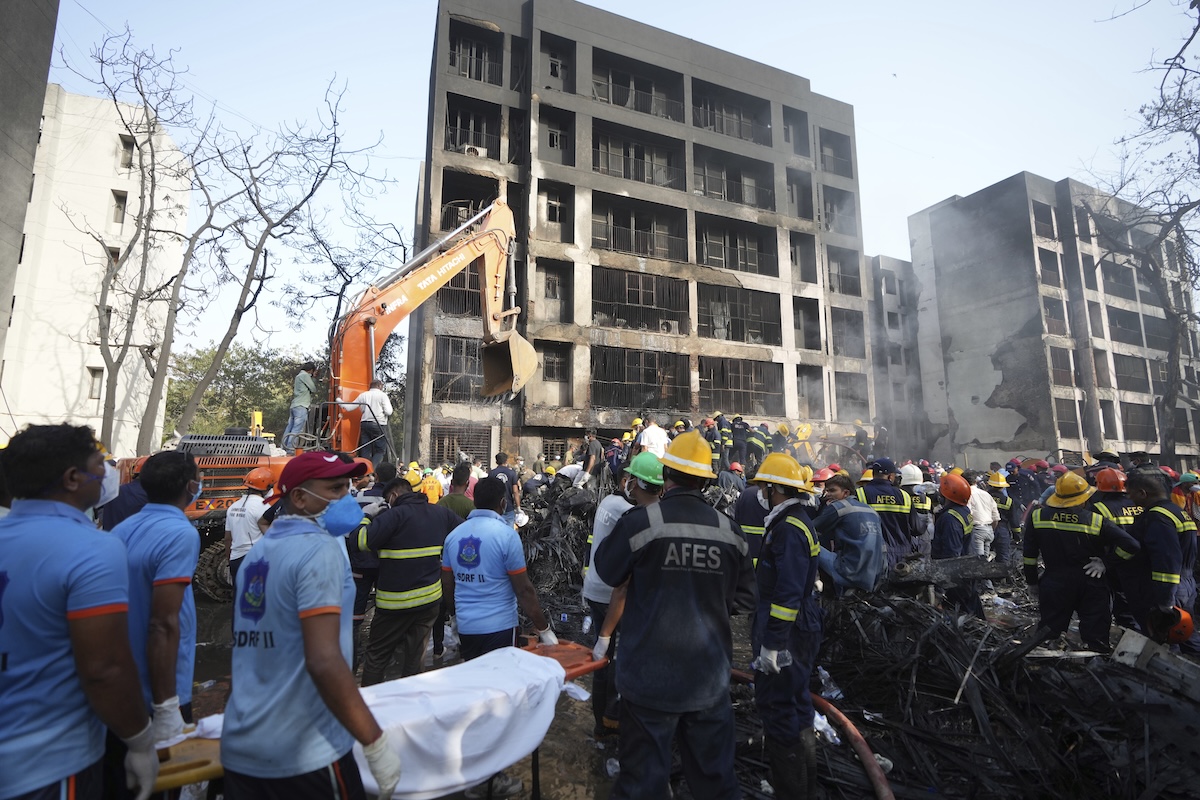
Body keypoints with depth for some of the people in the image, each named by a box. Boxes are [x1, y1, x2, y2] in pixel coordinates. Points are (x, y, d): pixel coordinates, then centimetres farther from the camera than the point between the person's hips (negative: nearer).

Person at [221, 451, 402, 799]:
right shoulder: (320, 549, -17)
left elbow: (250, 649, 17)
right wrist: (377, 744, -19)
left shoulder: (257, 552, 8)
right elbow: (323, 662, -25)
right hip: (305, 756, -7)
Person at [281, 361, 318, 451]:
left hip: (294, 406, 10)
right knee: (297, 429, -11)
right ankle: (290, 449, -14)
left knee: (290, 427, 11)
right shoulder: (305, 375, -5)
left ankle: (283, 447, 14)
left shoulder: (299, 376, 24)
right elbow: (313, 389, -6)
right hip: (301, 406, -10)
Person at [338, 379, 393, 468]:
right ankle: (372, 470, -17)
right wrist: (389, 402, 12)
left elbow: (349, 407, 17)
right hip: (378, 425, -5)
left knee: (365, 450, 10)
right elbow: (388, 412, -8)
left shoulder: (363, 395, 13)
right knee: (380, 451, -2)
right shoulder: (382, 395, 0)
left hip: (364, 424, 5)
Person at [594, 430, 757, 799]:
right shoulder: (729, 529, -5)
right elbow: (744, 598, 5)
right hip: (710, 677, 4)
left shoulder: (640, 521, -17)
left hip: (651, 675, -3)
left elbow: (607, 571, 0)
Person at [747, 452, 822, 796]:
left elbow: (788, 593, -25)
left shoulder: (789, 528, -21)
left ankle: (791, 787, 14)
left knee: (777, 707, 0)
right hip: (799, 630, 10)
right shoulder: (797, 520, 10)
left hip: (788, 635, -10)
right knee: (794, 705, 21)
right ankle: (804, 784, 37)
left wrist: (772, 644, -22)